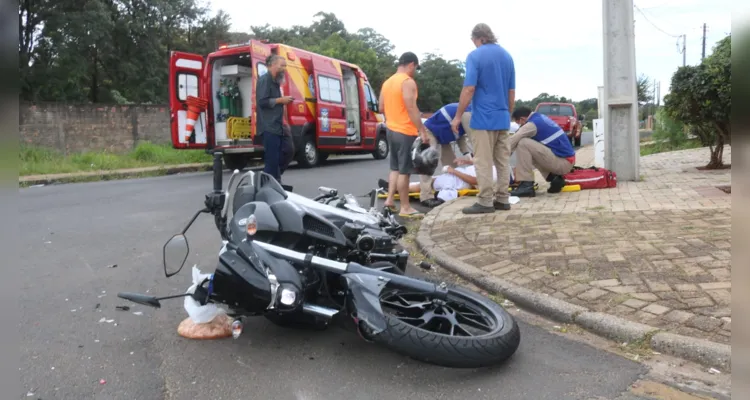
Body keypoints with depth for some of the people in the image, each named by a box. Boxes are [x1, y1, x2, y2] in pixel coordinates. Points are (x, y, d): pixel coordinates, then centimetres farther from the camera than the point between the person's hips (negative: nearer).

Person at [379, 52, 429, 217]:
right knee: (404, 171, -4)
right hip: (406, 132, -8)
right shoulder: (408, 82, -13)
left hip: (391, 130, 8)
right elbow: (412, 108, -20)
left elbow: (381, 108, 15)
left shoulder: (387, 82, 12)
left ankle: (389, 200, 17)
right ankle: (405, 208, 2)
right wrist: (422, 131, -18)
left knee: (395, 168, 18)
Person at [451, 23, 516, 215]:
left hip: (484, 117, -7)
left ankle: (485, 202, 0)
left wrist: (458, 116, -11)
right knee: (503, 161, 10)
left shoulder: (475, 55, -9)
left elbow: (469, 89, -16)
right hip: (503, 118, 7)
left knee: (483, 162, -2)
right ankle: (502, 199, 15)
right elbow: (512, 91, 15)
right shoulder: (507, 56, 12)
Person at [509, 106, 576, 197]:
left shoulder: (532, 124, -13)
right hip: (567, 160, 9)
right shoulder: (540, 118, 15)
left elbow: (511, 142, -12)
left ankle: (526, 186, -16)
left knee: (523, 143, -15)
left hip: (563, 162, -9)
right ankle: (554, 177, 10)